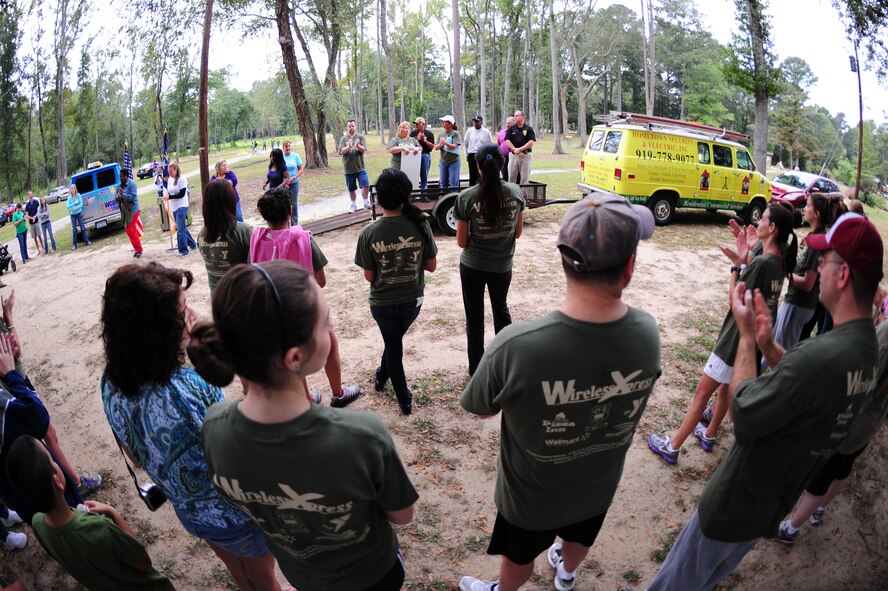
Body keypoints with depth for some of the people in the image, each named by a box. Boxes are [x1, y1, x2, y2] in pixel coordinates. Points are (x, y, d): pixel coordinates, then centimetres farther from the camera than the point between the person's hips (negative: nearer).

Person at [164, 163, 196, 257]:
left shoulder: (182, 179, -11)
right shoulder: (170, 179, 10)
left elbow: (182, 194, -16)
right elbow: (169, 192, 17)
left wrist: (170, 197, -19)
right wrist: (167, 195, -5)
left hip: (182, 207, -8)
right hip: (174, 207, 8)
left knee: (180, 229, -9)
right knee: (182, 228, 14)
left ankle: (183, 250, -3)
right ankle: (192, 244, 27)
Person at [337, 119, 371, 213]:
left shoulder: (361, 137, 2)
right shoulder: (343, 139, 3)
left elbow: (363, 150, -9)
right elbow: (341, 152, -8)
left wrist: (358, 146, -31)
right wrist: (348, 147, -27)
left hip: (360, 167, -1)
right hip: (348, 169, 1)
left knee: (365, 185, -12)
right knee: (351, 189, 11)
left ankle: (366, 203, 6)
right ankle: (353, 205, 27)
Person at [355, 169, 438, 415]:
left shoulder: (368, 233, -19)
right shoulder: (420, 225, -16)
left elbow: (369, 276, -11)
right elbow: (431, 266, -7)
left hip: (382, 303, -1)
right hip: (412, 300, 2)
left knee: (393, 344, 22)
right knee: (395, 339, 29)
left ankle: (404, 399, 35)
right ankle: (382, 376, 52)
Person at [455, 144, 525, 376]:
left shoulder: (466, 198, -17)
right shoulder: (516, 193, -10)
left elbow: (461, 242, -11)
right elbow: (518, 233, 0)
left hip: (472, 267, -2)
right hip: (502, 267, 3)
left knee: (474, 317, 15)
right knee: (501, 309, 27)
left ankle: (476, 369, 28)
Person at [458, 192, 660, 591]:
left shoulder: (515, 347, -41)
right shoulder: (647, 333, -28)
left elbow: (480, 410, -20)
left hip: (531, 495, -3)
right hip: (599, 486, 4)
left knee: (520, 558, 30)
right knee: (578, 540, 37)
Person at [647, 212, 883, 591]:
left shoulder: (819, 356, -37)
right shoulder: (867, 348, -6)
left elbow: (742, 415, -27)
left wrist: (746, 334, -18)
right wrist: (767, 345, -3)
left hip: (736, 504, -8)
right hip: (776, 503, 8)